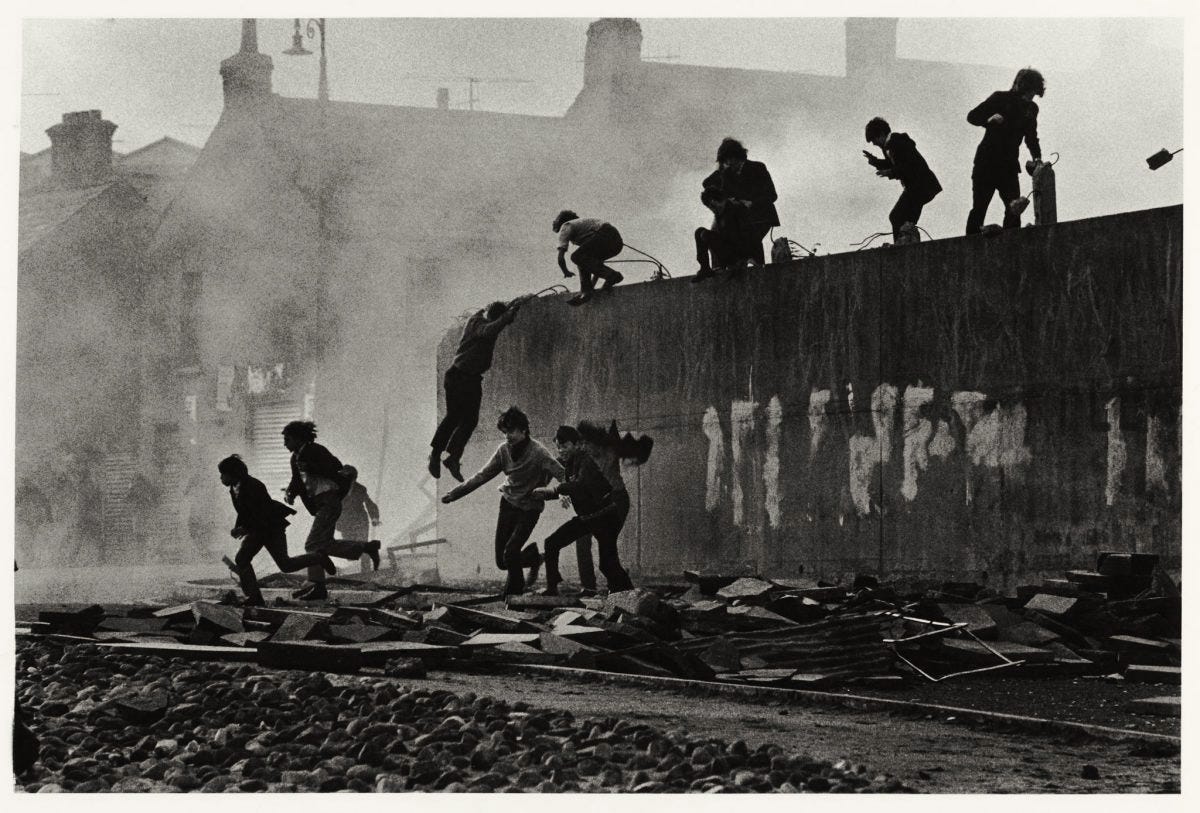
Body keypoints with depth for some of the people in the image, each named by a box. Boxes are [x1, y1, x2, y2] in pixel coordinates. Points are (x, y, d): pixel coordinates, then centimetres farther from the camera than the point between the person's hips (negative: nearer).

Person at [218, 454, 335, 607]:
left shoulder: (252, 486, -27)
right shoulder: (234, 488, 0)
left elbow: (263, 514, -27)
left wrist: (245, 529, -29)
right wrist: (237, 528, -1)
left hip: (272, 526, -9)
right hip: (257, 529, 9)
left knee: (285, 564, -6)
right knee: (241, 559, -6)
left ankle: (319, 559, 16)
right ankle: (254, 597, -3)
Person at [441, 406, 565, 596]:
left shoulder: (538, 452, -18)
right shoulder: (504, 450, -2)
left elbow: (561, 474, -26)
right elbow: (482, 476, 6)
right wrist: (454, 493, 3)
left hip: (529, 509, -5)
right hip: (508, 503, 5)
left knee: (510, 553, -18)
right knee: (501, 561, 4)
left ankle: (513, 591, 6)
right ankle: (533, 555, 32)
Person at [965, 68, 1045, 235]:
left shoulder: (1031, 108, 10)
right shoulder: (1000, 98, -3)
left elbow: (1031, 138, 15)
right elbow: (972, 116, -2)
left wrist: (1037, 158, -2)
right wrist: (989, 120, -22)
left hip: (1009, 165, 4)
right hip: (987, 162, -4)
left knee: (1014, 209, -9)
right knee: (979, 207, -5)